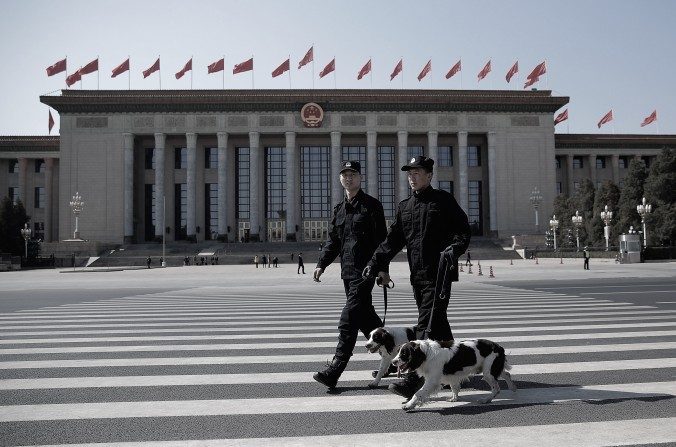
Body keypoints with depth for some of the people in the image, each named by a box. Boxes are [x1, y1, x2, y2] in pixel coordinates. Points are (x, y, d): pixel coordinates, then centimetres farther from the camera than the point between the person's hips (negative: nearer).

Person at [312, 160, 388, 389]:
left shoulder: (371, 205, -3)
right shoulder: (339, 209, 17)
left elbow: (381, 239, -8)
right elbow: (333, 240, 20)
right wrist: (321, 264, 8)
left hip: (365, 271, -8)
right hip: (347, 271, 8)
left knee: (349, 319, -11)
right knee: (365, 316, 14)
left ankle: (334, 370, -9)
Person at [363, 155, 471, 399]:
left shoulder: (443, 200, 0)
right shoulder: (404, 206, 17)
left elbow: (463, 230, -2)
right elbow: (393, 239, 14)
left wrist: (454, 249, -20)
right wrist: (377, 264, 3)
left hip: (439, 274, -6)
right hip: (417, 275, 6)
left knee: (426, 326, -11)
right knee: (437, 325, 15)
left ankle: (413, 380, -13)